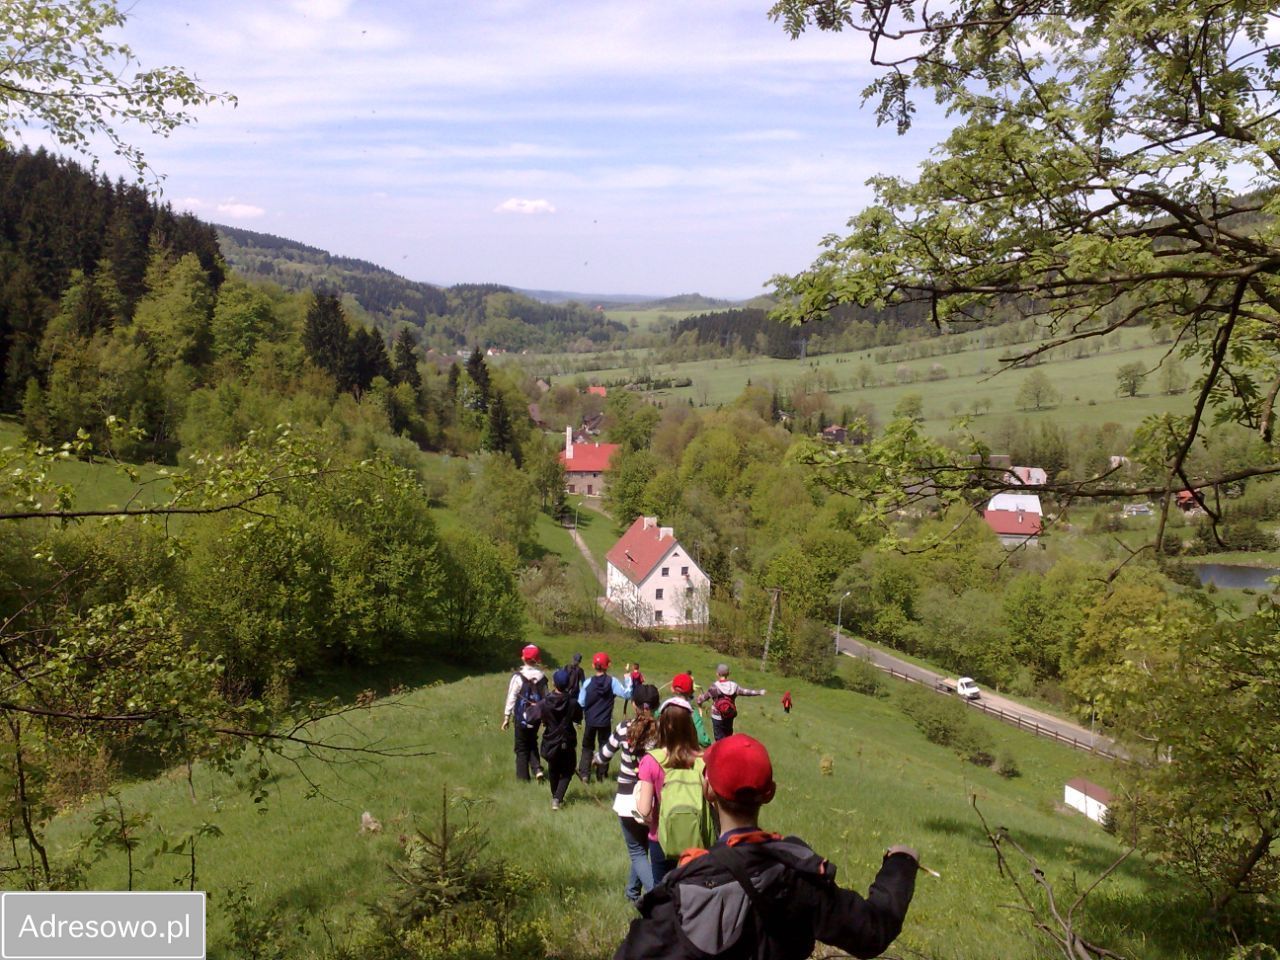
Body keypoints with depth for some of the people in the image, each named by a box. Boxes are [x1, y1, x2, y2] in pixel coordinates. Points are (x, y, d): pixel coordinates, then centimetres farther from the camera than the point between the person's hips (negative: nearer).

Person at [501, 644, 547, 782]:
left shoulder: (518, 677, -14)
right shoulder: (541, 676, 0)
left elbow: (511, 698, -12)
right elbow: (545, 697, 5)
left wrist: (507, 717, -5)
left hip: (522, 717, -4)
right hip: (536, 717, 4)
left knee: (522, 747, 9)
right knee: (532, 744, 21)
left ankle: (523, 777, 11)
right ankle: (537, 769, 3)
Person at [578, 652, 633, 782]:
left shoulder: (588, 683, -8)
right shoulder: (612, 682, -10)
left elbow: (581, 703, -5)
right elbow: (627, 694, -13)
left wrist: (580, 717, 13)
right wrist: (628, 678, -5)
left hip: (590, 721, 0)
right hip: (605, 722, 0)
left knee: (587, 747, 13)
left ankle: (584, 774, 3)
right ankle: (602, 774, 18)